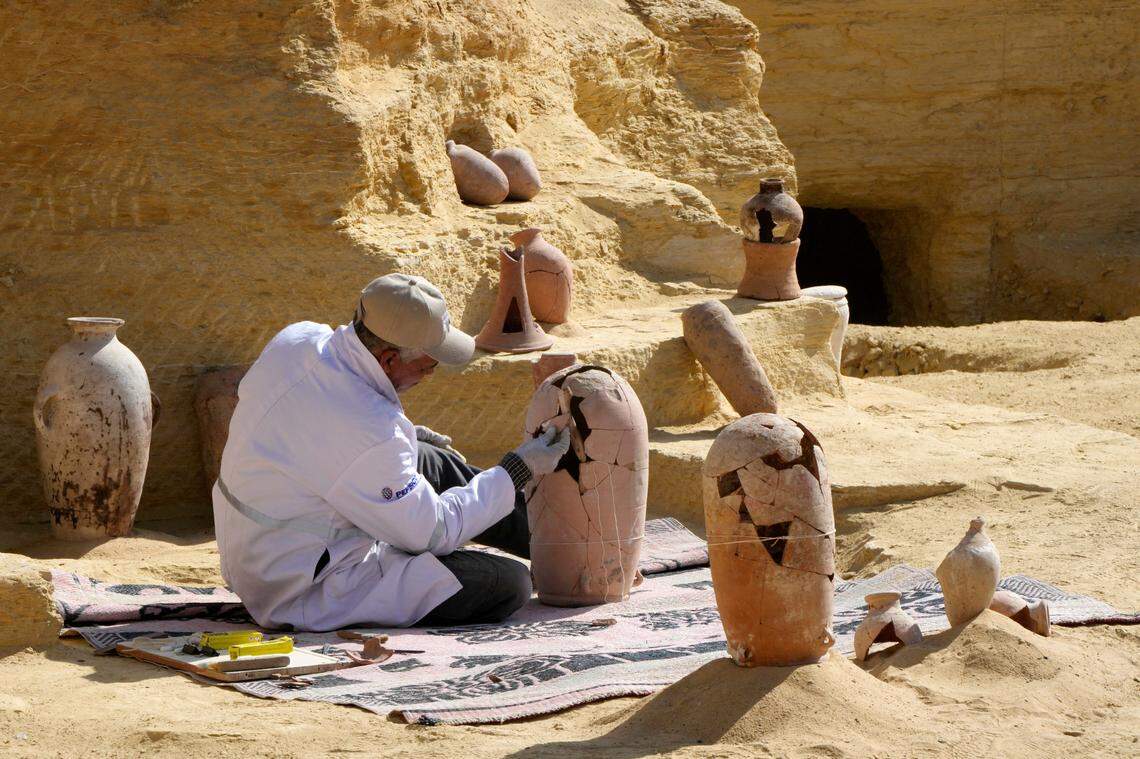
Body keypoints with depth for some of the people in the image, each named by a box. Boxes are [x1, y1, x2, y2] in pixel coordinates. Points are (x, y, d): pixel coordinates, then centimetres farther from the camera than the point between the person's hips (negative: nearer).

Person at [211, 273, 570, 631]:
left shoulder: (296, 338, -8)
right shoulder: (369, 432, -32)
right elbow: (431, 531, -18)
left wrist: (405, 435, 18)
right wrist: (517, 471, -8)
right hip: (308, 595, -10)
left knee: (429, 459, 23)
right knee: (509, 583, -12)